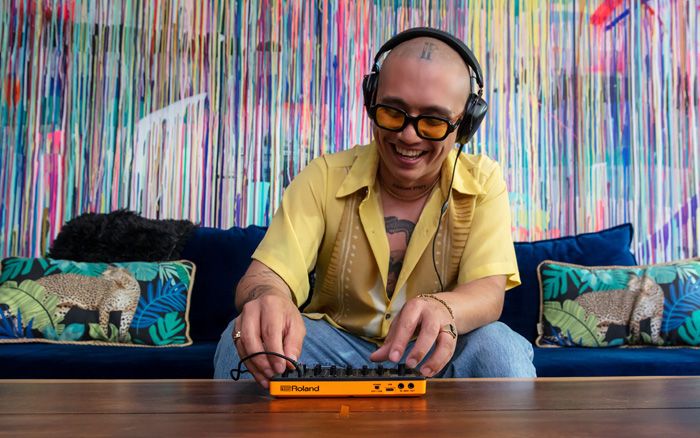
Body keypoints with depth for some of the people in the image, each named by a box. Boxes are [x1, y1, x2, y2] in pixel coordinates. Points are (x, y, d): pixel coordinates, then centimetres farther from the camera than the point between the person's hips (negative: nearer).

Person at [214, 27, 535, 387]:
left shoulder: (483, 183, -7)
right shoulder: (323, 177, -7)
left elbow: (488, 291, -18)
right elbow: (266, 274, -17)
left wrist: (441, 309, -44)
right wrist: (266, 298, -44)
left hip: (434, 355, 1)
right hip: (337, 342, 0)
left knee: (500, 347, -31)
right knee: (242, 339, -27)